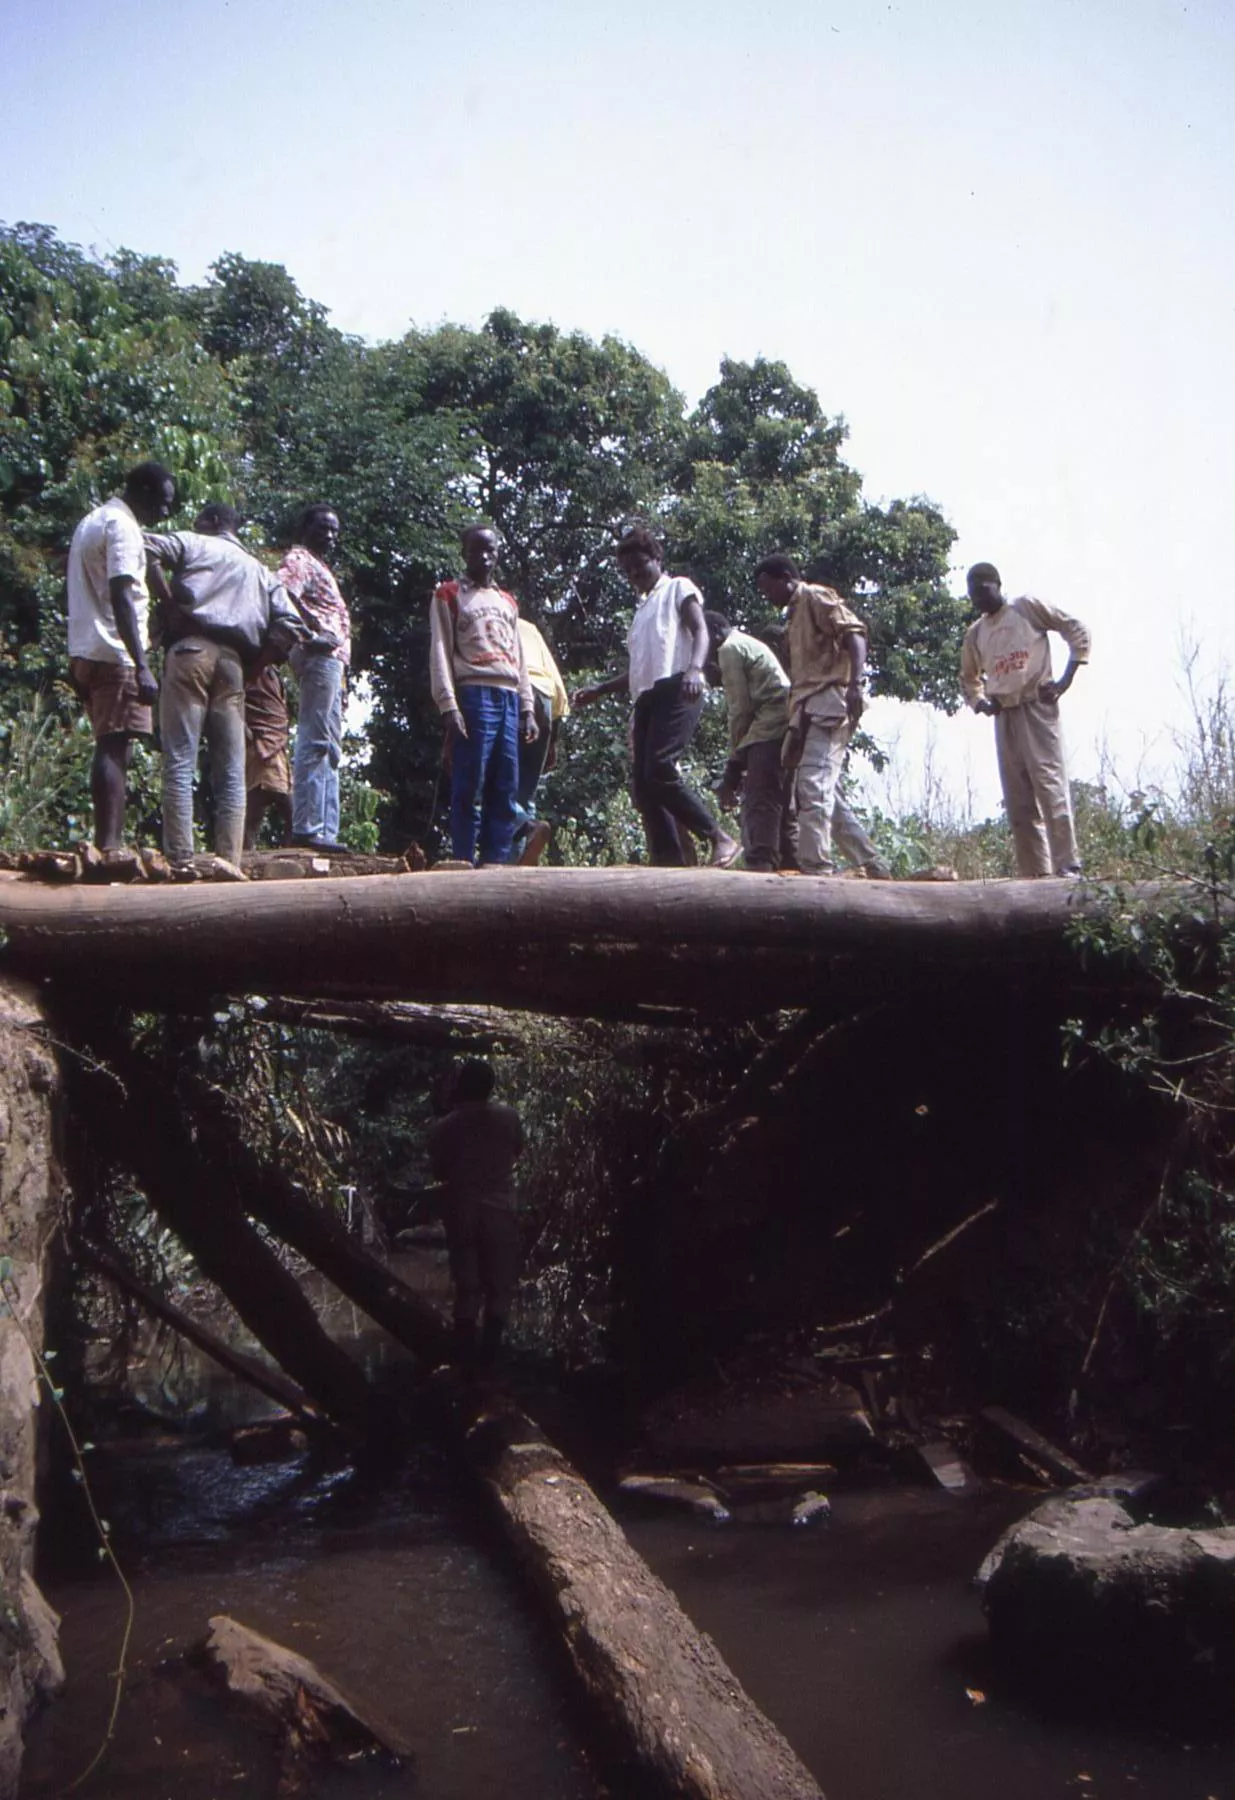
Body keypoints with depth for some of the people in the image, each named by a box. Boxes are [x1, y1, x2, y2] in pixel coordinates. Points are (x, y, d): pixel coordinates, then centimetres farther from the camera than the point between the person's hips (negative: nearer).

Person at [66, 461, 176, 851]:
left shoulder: (92, 520, 21)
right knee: (115, 749, -12)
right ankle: (108, 847, -15)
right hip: (114, 655, -10)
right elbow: (121, 599, -20)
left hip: (86, 653, 10)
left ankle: (109, 844, 10)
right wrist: (142, 667, -26)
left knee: (111, 748, 10)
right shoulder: (122, 526, -10)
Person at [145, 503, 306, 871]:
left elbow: (146, 548, -2)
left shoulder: (193, 543, 18)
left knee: (179, 764, -9)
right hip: (233, 663, 4)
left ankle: (180, 862, -17)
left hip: (191, 650, -4)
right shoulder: (261, 572, 28)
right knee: (231, 773, 2)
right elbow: (290, 625, 13)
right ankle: (230, 865, -6)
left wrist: (168, 601, 3)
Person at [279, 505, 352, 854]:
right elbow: (282, 592, -23)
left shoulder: (318, 566, 27)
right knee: (315, 743, -14)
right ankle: (308, 827, -16)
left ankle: (325, 830, 10)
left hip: (331, 660, 11)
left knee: (329, 749, 9)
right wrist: (313, 630, -22)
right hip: (319, 655, -11)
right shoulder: (299, 559, -1)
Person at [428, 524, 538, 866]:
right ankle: (463, 864, -9)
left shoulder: (508, 602, 26)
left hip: (509, 699, 5)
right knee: (470, 788, -9)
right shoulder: (448, 595, 9)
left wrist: (527, 708, 12)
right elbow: (440, 654, 0)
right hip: (474, 695, -5)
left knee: (506, 790, 1)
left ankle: (497, 863, 3)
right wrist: (449, 705, -12)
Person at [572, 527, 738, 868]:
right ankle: (668, 860, -7)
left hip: (675, 691, -8)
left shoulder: (678, 589, 12)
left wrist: (694, 668, -25)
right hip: (646, 697, 8)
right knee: (643, 784, -5)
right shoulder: (642, 609, 33)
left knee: (659, 771, -25)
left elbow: (700, 631, -5)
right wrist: (599, 690, 23)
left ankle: (720, 838, -19)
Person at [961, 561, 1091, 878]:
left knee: (1048, 781, -17)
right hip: (1004, 716, 6)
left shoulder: (1027, 607, 2)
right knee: (1017, 797, 1)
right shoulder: (974, 634, 15)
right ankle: (1035, 873, 2)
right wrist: (980, 702, 6)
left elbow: (1076, 630, 2)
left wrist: (1066, 679, -7)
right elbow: (969, 677, 27)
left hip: (1037, 706, -5)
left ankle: (1067, 865, -20)